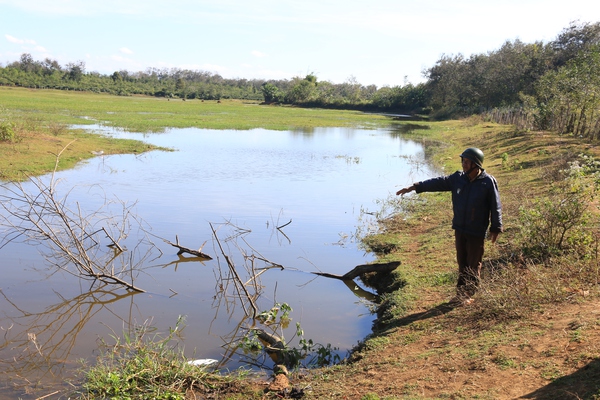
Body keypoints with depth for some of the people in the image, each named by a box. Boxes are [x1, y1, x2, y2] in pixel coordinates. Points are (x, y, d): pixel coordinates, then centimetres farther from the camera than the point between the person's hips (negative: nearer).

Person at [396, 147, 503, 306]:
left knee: (473, 264, 5)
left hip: (477, 232, -5)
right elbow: (438, 183, 0)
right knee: (462, 262, 13)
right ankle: (460, 293, 23)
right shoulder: (458, 178, 1)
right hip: (459, 229, 5)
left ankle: (468, 295, 15)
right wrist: (413, 187, -5)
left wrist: (496, 228, -7)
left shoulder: (488, 182, -13)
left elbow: (496, 206, -9)